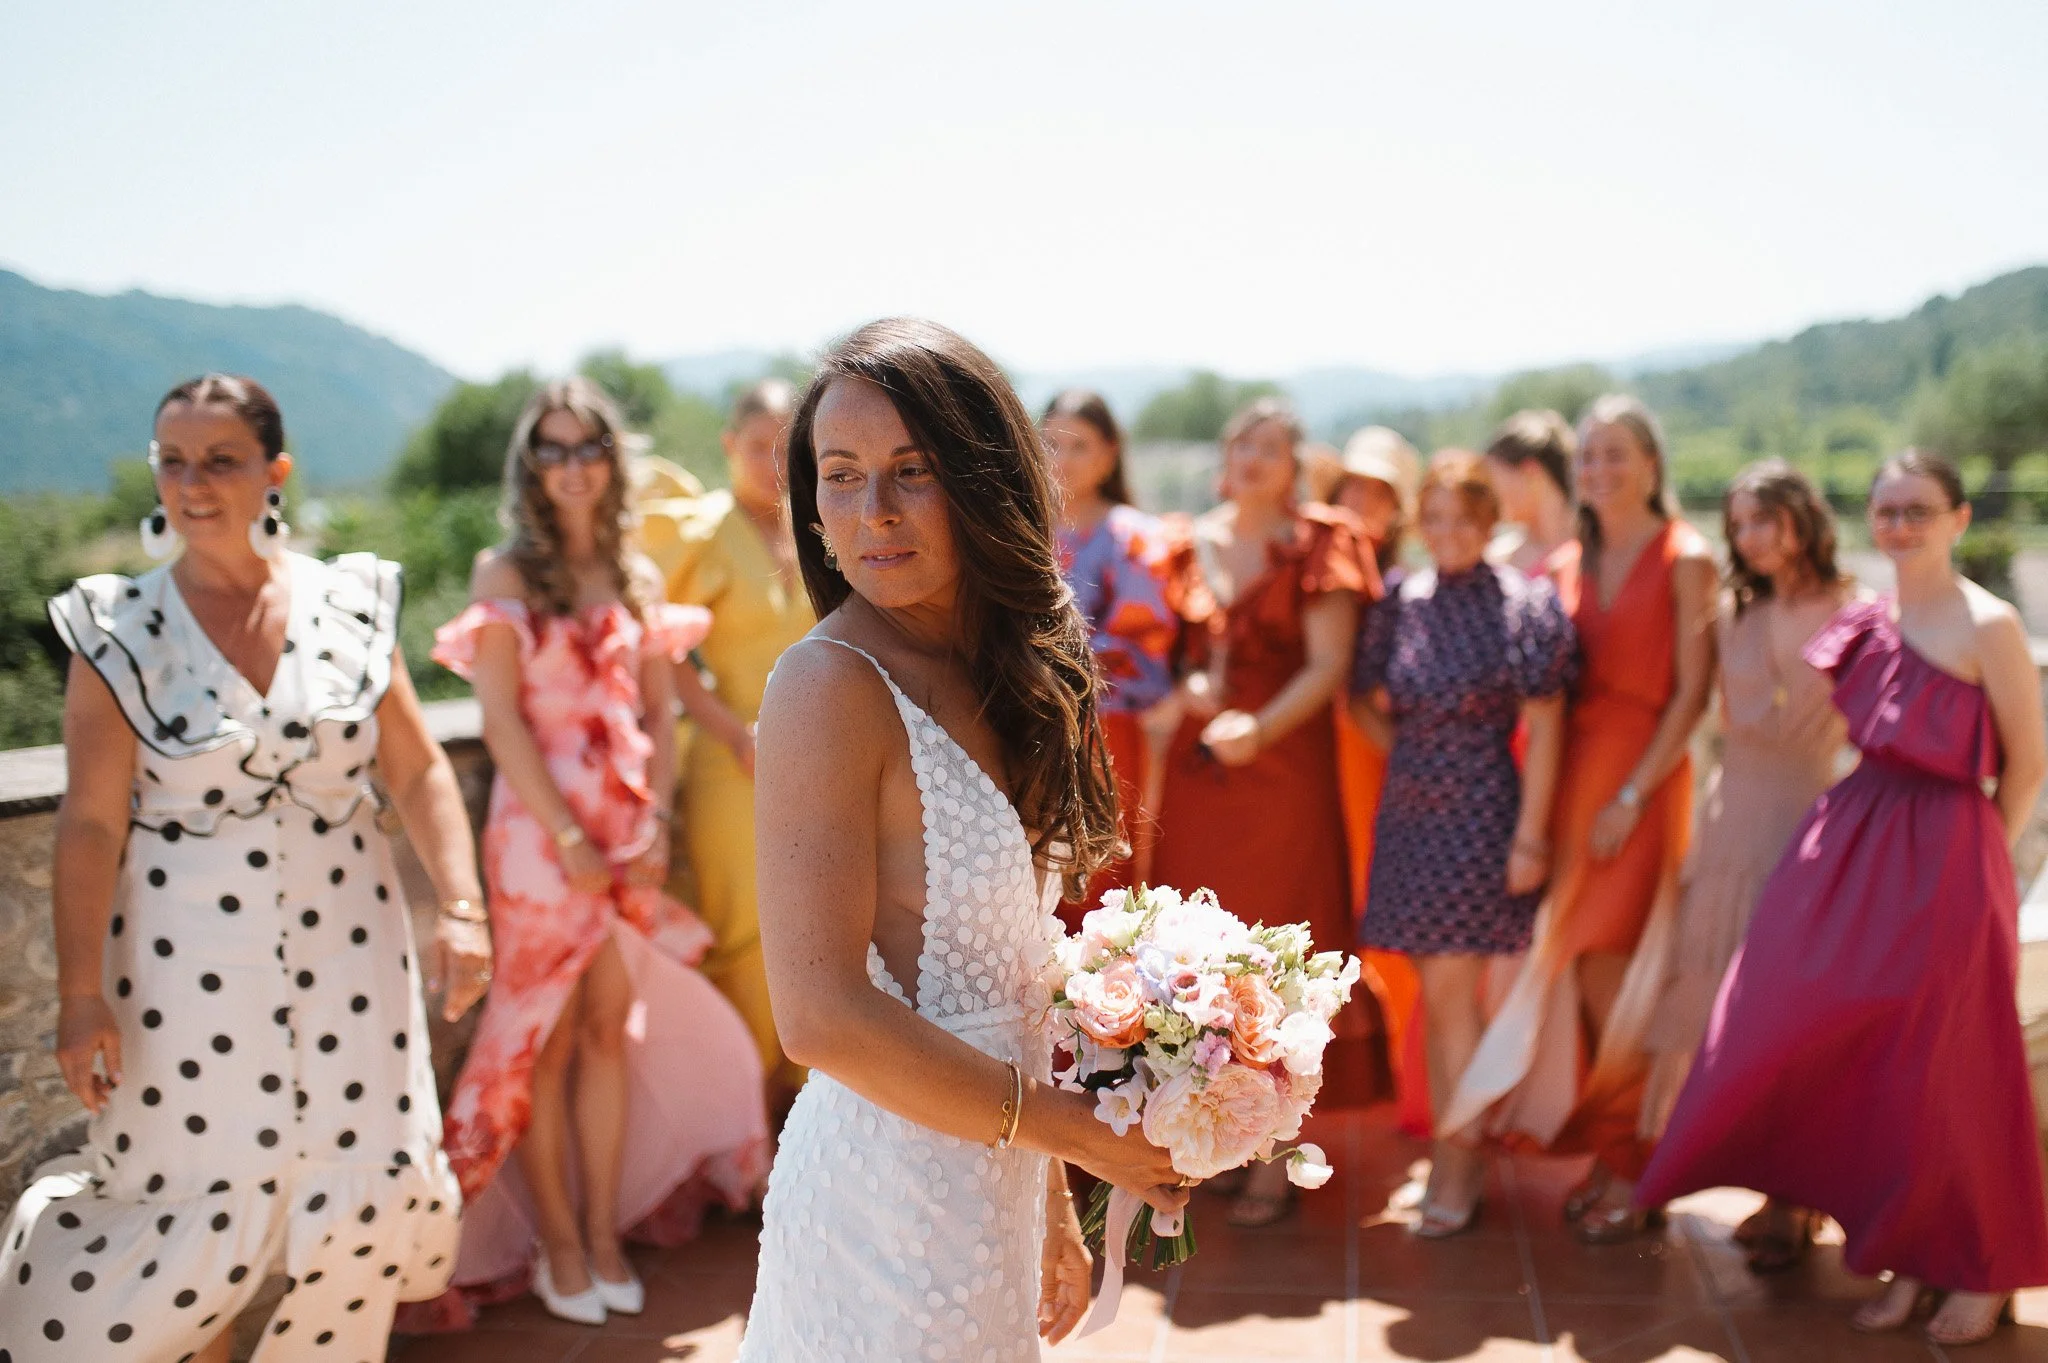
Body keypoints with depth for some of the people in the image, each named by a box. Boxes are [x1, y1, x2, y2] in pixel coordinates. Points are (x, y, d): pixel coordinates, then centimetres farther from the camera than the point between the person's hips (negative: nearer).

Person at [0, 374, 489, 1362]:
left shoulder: (345, 606, 2)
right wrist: (81, 995, -12)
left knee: (362, 1188, 7)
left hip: (345, 946, 2)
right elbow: (91, 824, -8)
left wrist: (462, 908, -8)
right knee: (198, 1192, 4)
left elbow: (418, 772, 3)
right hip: (191, 962, -2)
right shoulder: (121, 631, -4)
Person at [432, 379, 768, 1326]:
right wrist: (569, 836, -14)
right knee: (546, 1036, 3)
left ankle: (604, 1230, 18)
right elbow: (501, 720, -10)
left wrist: (655, 822, -3)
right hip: (540, 827, -4)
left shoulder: (636, 579, 10)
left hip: (626, 830, 4)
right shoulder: (507, 573, -3)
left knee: (612, 1030, 8)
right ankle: (556, 1241, 14)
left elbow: (659, 713, 10)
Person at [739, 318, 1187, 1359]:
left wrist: (1048, 1200, 13)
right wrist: (1075, 1128, -15)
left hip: (991, 1188, 7)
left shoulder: (1004, 670, 5)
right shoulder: (832, 682, -19)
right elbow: (822, 1015, -24)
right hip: (892, 1190, -7)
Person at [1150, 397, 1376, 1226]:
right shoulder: (1195, 545, 12)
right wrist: (1186, 687, -7)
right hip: (1196, 767, 5)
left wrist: (1261, 729, -21)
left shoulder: (1316, 547, -1)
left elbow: (1328, 666, -8)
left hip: (1282, 767, -4)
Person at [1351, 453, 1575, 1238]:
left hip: (1481, 810, -4)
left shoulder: (1521, 606, -6)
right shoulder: (1401, 604, 6)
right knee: (1438, 990, 10)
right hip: (1409, 811, 5)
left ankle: (1460, 1160, 5)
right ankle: (1449, 1144, 19)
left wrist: (1530, 837, -12)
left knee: (1451, 989, -5)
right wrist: (1411, 756, 3)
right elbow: (1370, 702, 17)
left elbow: (1543, 729, -8)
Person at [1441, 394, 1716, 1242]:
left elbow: (1693, 692, -9)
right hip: (1576, 767, 5)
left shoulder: (1684, 559, -5)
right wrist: (1549, 793, 2)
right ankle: (1610, 1155, 17)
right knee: (1586, 970, 6)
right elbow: (1565, 682, 12)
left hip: (1643, 773, -5)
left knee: (1607, 969, -5)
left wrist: (1632, 795, -14)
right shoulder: (1580, 559, 12)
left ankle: (1630, 1168, 8)